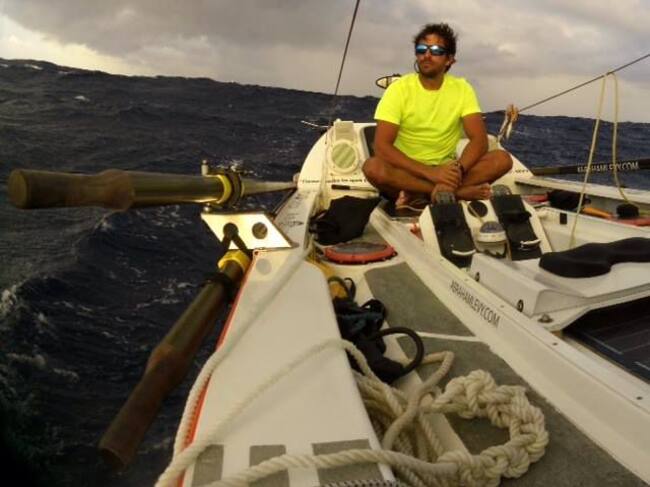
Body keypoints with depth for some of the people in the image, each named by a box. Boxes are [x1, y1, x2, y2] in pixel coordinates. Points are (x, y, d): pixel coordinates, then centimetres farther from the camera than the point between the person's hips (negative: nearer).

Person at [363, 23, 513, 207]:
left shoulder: (462, 89, -1)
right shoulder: (399, 88, -9)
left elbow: (479, 139, -9)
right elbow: (382, 146, -20)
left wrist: (457, 170, -30)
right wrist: (430, 172, -30)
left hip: (446, 168, 3)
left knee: (502, 159, -19)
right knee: (373, 167, -34)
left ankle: (419, 196, -23)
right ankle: (460, 192, -27)